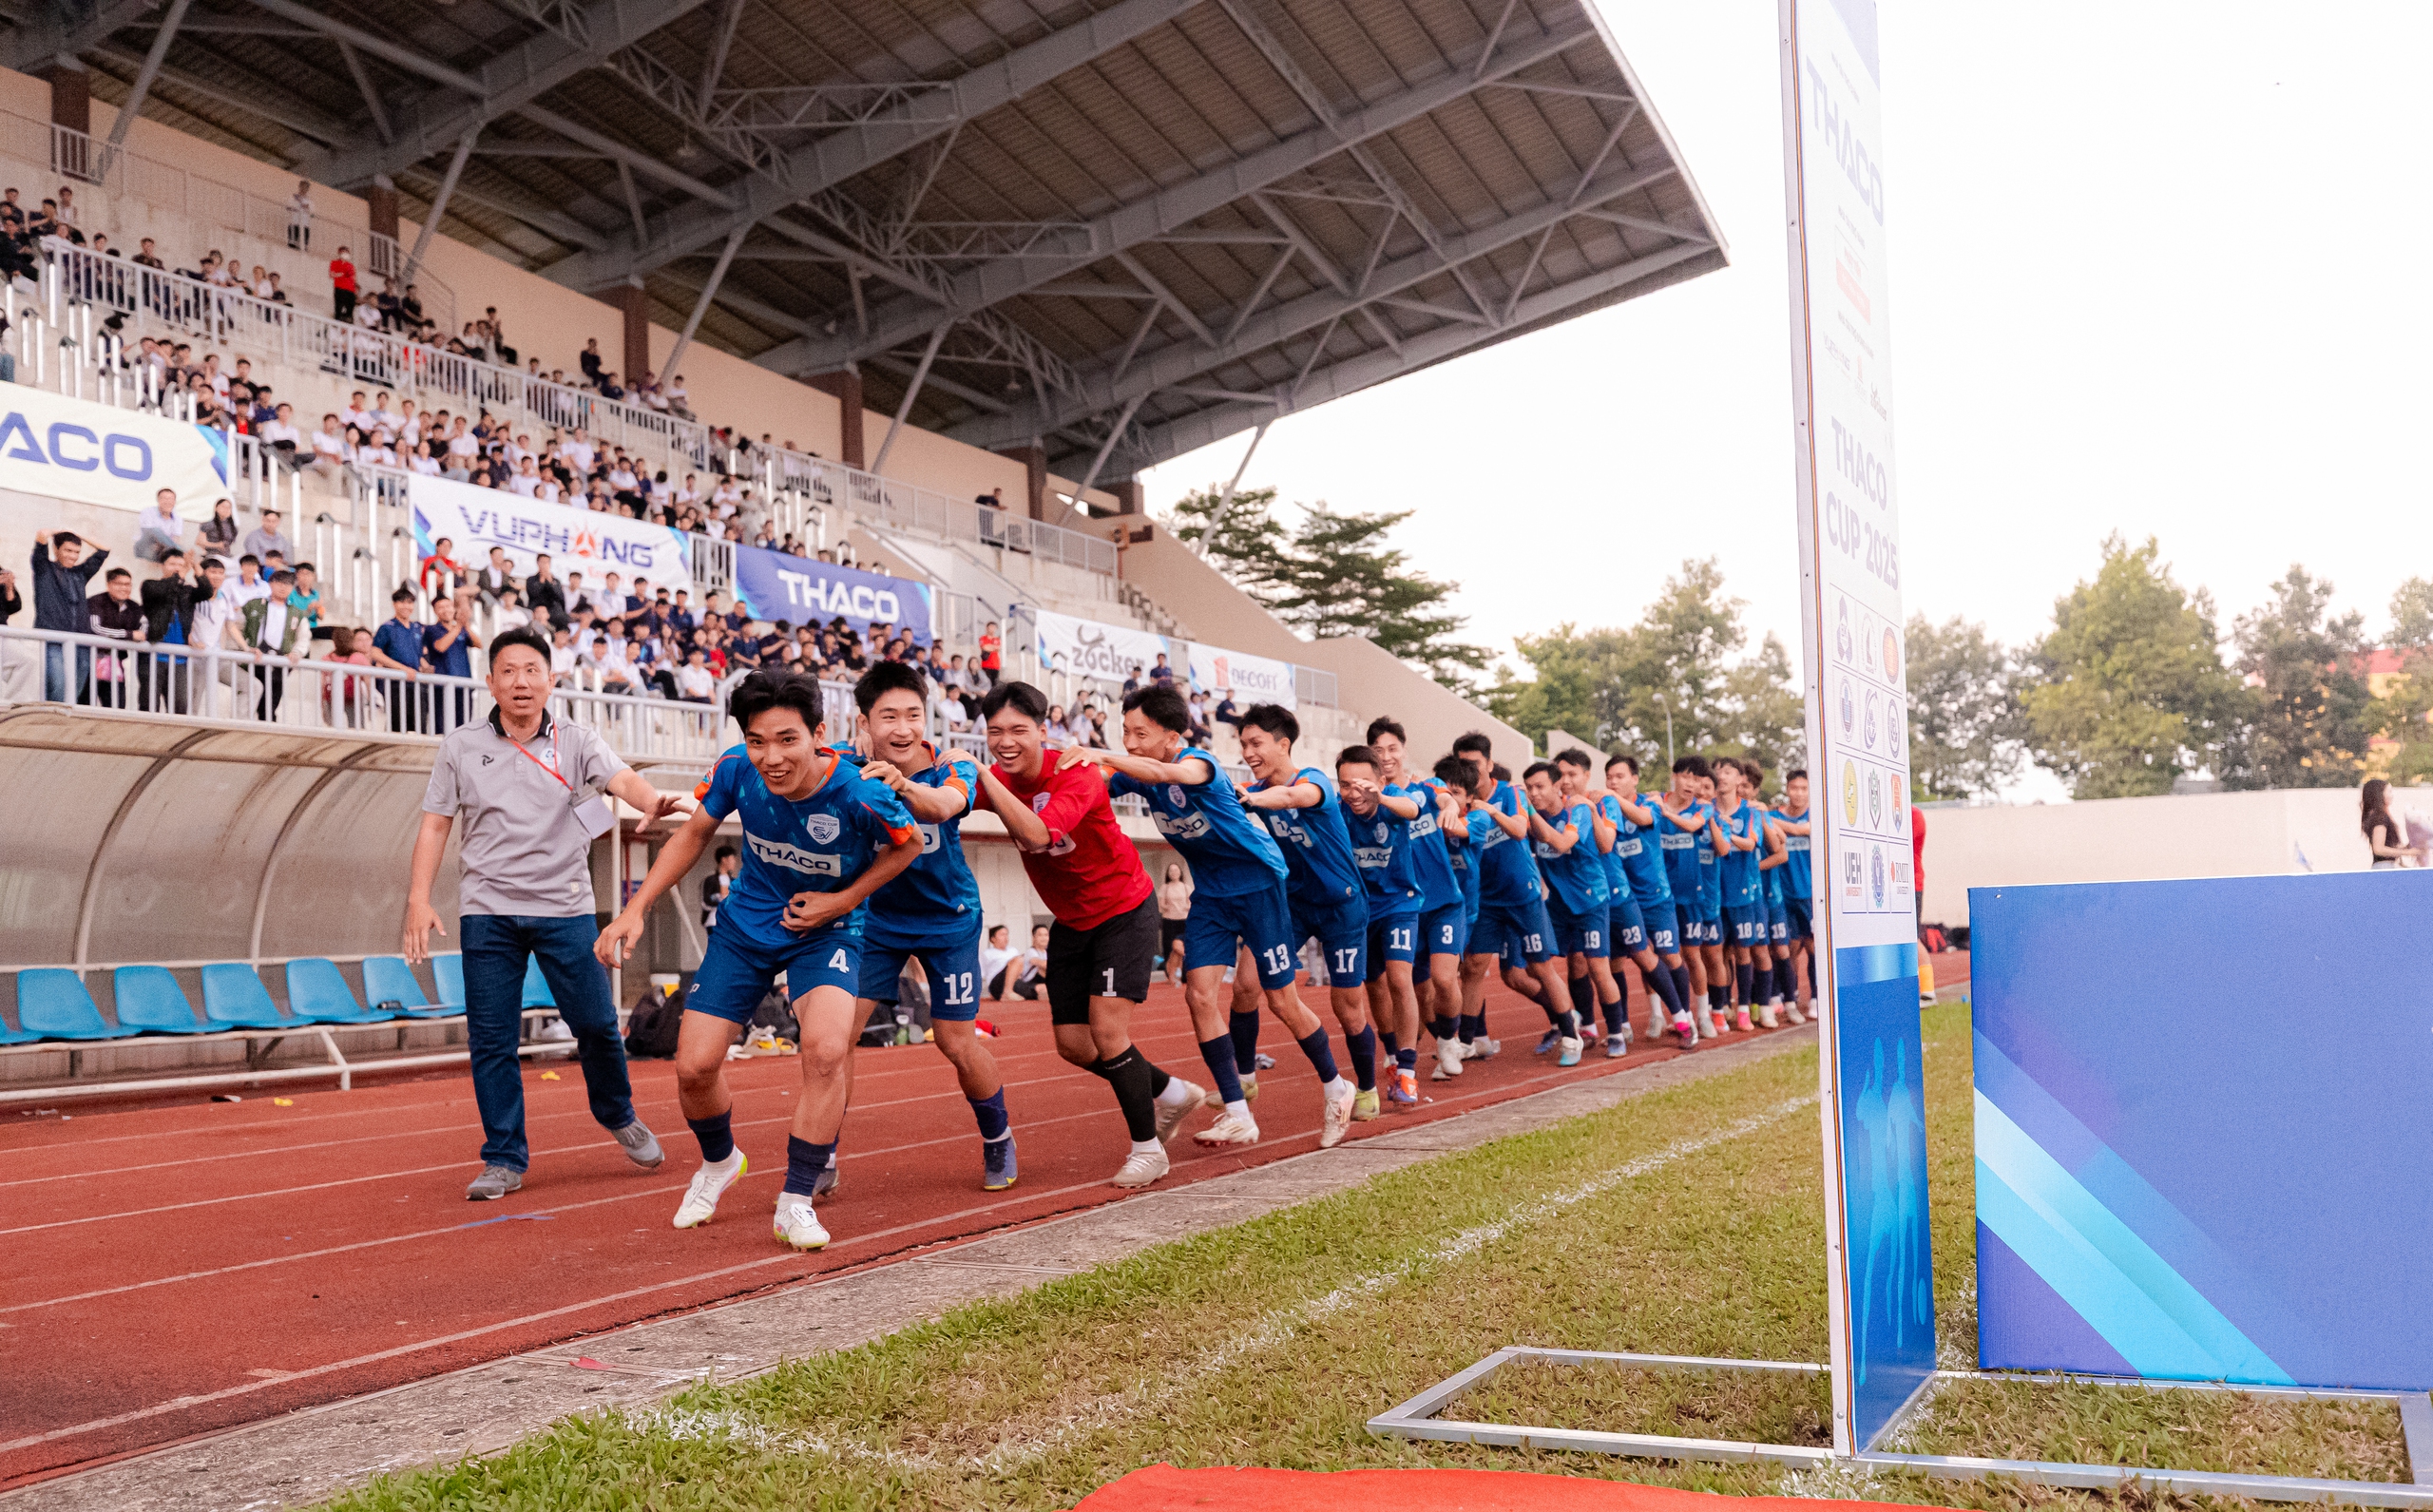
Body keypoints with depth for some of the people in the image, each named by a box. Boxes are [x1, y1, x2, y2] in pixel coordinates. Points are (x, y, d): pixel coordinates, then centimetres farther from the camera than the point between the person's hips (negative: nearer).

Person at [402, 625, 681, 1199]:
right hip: (486, 911, 1)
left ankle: (620, 1116, 26)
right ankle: (504, 1160, 12)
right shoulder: (460, 747, 7)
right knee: (491, 1040, 0)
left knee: (596, 1023, -1)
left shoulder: (576, 744, 4)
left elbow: (623, 779, -15)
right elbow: (435, 825, 9)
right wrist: (419, 899, -2)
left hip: (564, 908, -1)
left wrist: (653, 800, -38)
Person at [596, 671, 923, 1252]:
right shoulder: (736, 769, -21)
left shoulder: (860, 795, -30)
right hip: (746, 924, 3)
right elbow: (694, 834, 1)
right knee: (694, 1066, 0)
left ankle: (795, 1202, -8)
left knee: (826, 1049, -28)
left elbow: (908, 846, -7)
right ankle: (719, 1162, 35)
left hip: (826, 929, -3)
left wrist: (842, 900, -14)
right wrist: (636, 907, -5)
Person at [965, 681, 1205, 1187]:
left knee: (1107, 1030, -14)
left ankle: (1147, 1146, 3)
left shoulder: (1076, 776, -26)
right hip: (1071, 921, 7)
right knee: (1073, 1043, 6)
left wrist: (983, 774, -43)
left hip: (1124, 911, -7)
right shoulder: (998, 780, -7)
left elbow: (1036, 834, -42)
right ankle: (1169, 1093, 29)